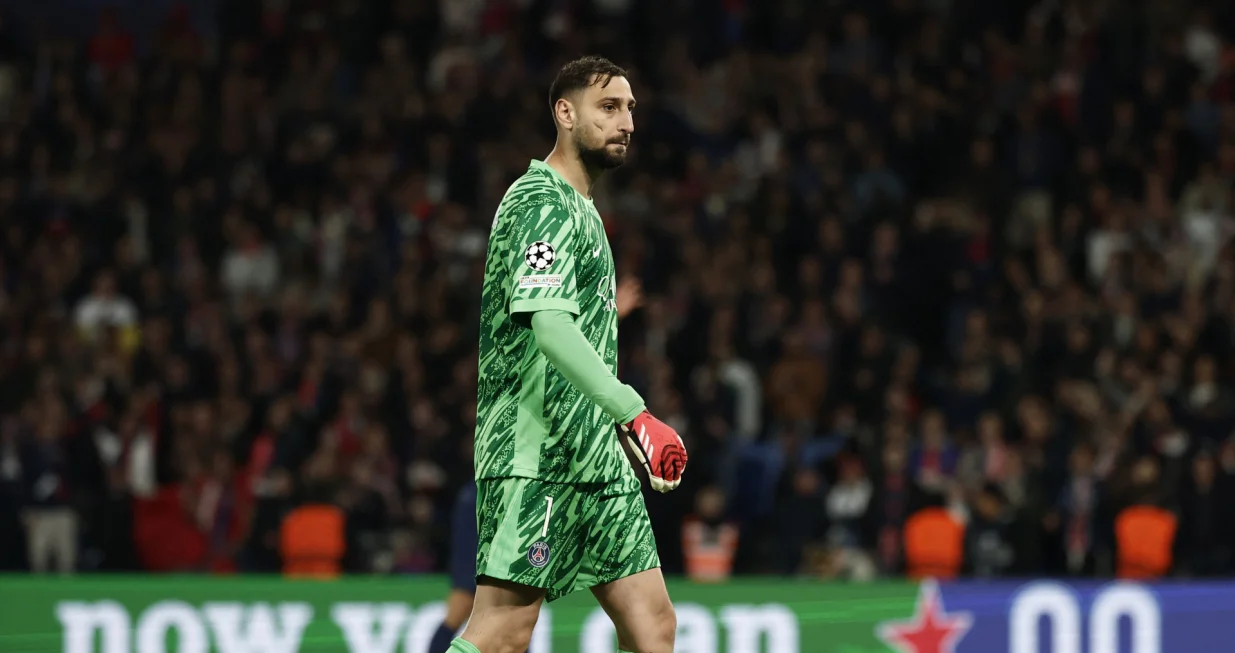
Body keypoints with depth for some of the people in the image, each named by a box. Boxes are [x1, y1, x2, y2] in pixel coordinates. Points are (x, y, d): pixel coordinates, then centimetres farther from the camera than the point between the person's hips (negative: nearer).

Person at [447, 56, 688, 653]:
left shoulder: (580, 209, 23)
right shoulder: (544, 203, -11)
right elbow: (549, 329, -24)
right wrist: (635, 416, -32)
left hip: (595, 460, 10)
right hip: (536, 453, -10)